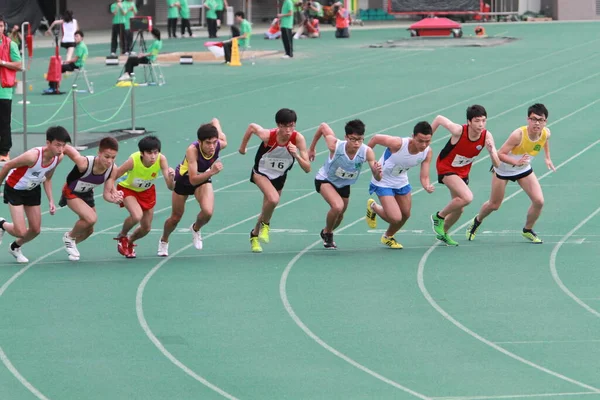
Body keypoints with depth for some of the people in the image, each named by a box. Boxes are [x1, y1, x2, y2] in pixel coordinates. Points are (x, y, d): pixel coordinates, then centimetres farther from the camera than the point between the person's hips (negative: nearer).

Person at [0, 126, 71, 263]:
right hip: (14, 189, -6)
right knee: (21, 232, -12)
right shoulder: (33, 156, -38)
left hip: (33, 190, 6)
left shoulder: (59, 157, -17)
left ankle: (15, 247, 38)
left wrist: (51, 201, -6)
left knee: (35, 230, 7)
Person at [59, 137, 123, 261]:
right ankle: (69, 237, 2)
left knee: (88, 230, 15)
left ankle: (71, 245, 48)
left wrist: (114, 198, -39)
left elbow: (107, 193, -18)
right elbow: (65, 148, -29)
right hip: (72, 192, -6)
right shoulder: (84, 163, -40)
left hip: (87, 194, 6)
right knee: (91, 218, -27)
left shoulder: (112, 169, -25)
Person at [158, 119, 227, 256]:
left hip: (204, 179, 2)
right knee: (176, 217, 13)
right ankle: (164, 241, 46)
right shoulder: (192, 150, -42)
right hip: (184, 179, -2)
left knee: (208, 212, -23)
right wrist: (211, 172, -57)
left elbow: (215, 121, -8)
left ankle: (196, 229, 14)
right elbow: (193, 180, -45)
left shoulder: (220, 145, -30)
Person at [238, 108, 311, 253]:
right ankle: (265, 224, 0)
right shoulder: (268, 135, -31)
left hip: (279, 176, 3)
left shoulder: (298, 139, -28)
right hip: (261, 173, -3)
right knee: (273, 199, -30)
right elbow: (251, 127, -8)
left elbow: (307, 169, -26)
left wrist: (297, 155, -45)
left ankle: (255, 235, 45)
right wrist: (242, 147, 4)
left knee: (267, 209, 16)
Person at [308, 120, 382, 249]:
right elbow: (323, 126, -17)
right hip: (325, 180, -4)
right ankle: (327, 234, 4)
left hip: (344, 184, 4)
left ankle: (326, 232, 53)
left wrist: (377, 172, -54)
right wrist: (311, 149, -5)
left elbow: (377, 179, -29)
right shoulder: (335, 146, -36)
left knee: (339, 215, 19)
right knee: (337, 206, -27)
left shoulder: (367, 152, -31)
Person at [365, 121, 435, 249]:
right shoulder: (398, 144, -36)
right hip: (383, 182, -6)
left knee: (405, 214, 16)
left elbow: (424, 177, -18)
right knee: (395, 218, -13)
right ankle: (373, 207, 20)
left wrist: (427, 186, -41)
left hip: (401, 182, 6)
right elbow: (376, 138, -20)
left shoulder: (427, 152, -20)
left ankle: (388, 237, 47)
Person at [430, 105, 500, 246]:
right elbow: (439, 119, -14)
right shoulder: (459, 131, -32)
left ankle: (443, 233, 43)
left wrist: (492, 150, -41)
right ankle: (439, 217, -4)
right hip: (446, 167, -6)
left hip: (463, 171, 6)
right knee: (467, 197, -27)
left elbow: (497, 164, -20)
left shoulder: (487, 136, -20)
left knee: (459, 209, 15)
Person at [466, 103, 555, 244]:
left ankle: (527, 230, 15)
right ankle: (477, 221, 43)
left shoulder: (546, 133, -20)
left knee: (539, 201, -12)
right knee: (494, 205, 9)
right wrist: (516, 162, -46)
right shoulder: (518, 134, -37)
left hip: (524, 169, 4)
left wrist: (547, 158, 11)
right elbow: (500, 154, -32)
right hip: (503, 169, -4)